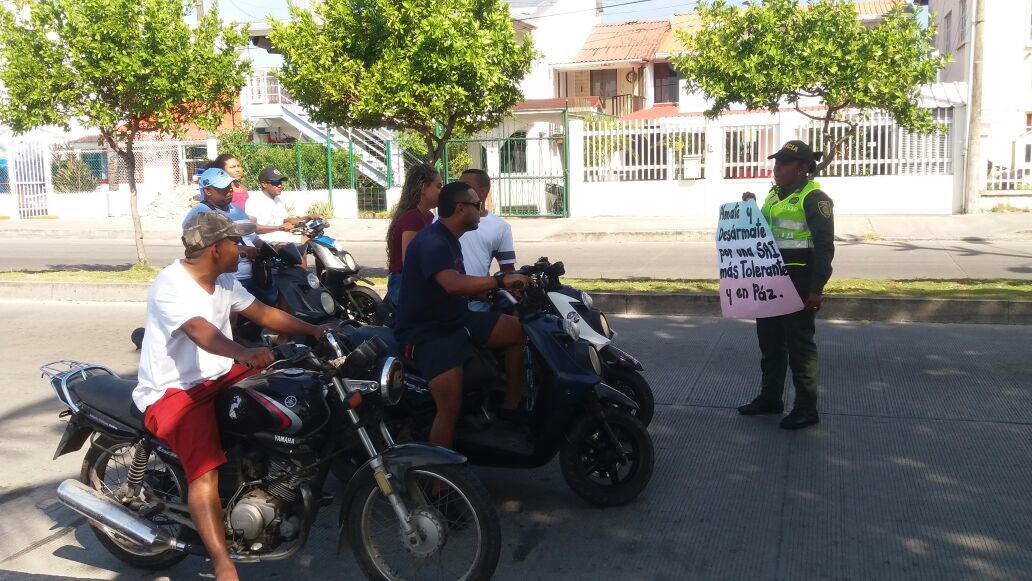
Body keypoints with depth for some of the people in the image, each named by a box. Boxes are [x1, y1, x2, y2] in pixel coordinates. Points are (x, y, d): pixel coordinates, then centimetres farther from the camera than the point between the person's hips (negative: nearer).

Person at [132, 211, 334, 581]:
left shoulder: (223, 281, 7)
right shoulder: (170, 284, -20)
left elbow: (263, 314, 15)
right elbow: (200, 331, -37)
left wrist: (313, 331, 6)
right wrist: (244, 354, -55)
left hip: (219, 377, 8)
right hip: (173, 392, -8)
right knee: (205, 468, -26)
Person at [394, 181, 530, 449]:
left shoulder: (449, 239, 12)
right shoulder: (432, 242, -21)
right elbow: (453, 284, -38)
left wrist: (493, 289, 7)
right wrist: (500, 280, -34)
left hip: (456, 319, 10)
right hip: (428, 331, -10)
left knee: (520, 330, 4)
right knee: (451, 407, -25)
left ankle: (511, 408, 10)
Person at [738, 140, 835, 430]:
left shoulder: (814, 198, -12)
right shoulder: (774, 195, 14)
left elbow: (824, 247, -16)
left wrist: (816, 289, -20)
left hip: (798, 283, -9)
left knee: (799, 345, -2)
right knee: (770, 341, 16)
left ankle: (806, 408, 8)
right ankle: (770, 397, 29)